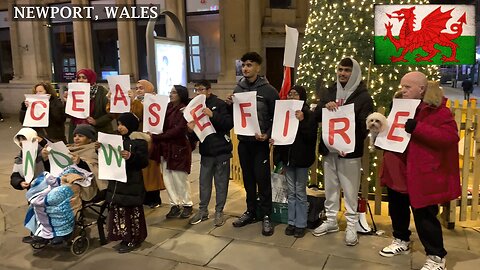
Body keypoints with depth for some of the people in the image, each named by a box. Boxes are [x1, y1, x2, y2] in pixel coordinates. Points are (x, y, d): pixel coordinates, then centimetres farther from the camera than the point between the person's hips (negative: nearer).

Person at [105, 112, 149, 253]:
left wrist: (131, 156, -31)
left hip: (132, 182, -7)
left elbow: (144, 161, -15)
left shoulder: (139, 141, -9)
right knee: (118, 210, 10)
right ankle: (125, 239, 23)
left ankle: (133, 240, 13)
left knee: (132, 211, 0)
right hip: (117, 180, 8)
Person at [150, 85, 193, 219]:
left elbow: (177, 131, -18)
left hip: (178, 148, -6)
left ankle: (187, 205, 19)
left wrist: (156, 137, -19)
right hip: (165, 148, 6)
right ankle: (175, 205, 20)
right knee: (167, 178, 8)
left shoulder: (184, 110, -10)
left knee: (180, 178, 2)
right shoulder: (167, 107, 10)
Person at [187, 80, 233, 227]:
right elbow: (194, 127, 14)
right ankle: (203, 211, 23)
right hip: (206, 151, 5)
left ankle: (219, 212, 17)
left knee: (221, 183, 5)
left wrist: (212, 115, -26)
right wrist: (190, 128, -9)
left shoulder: (219, 104, -6)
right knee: (204, 182, 10)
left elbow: (229, 123, -15)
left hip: (221, 150, -4)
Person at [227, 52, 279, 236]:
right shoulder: (238, 88, 7)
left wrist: (267, 134, -18)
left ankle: (266, 216, 11)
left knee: (262, 179, -1)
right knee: (248, 179, 14)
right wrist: (230, 105, -7)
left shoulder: (268, 90, -7)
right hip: (243, 141, 5)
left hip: (260, 142, -5)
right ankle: (251, 212, 27)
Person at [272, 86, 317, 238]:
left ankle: (301, 224, 17)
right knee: (291, 192, 13)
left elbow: (311, 136, -16)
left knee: (300, 192, 5)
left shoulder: (308, 114, -8)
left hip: (301, 158, -4)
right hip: (287, 157, 4)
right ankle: (291, 222, 24)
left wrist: (302, 121, -25)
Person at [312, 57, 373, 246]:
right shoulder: (330, 92, 10)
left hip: (350, 151, -5)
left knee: (350, 191, 3)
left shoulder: (363, 96, -5)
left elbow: (364, 126, -10)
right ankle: (331, 221, 28)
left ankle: (351, 226, 15)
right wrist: (324, 107, -15)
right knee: (330, 188, 14)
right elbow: (316, 117, 7)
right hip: (328, 149, 5)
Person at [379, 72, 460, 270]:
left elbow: (449, 137, -24)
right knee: (397, 209, 19)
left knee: (424, 216, -1)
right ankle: (401, 241, 40)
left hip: (421, 175, -8)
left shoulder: (438, 110, -13)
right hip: (397, 171, 8)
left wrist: (418, 128, -31)